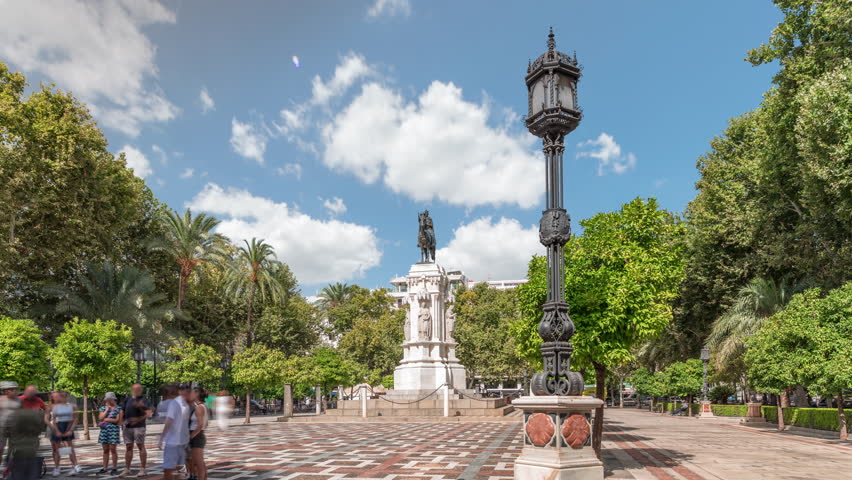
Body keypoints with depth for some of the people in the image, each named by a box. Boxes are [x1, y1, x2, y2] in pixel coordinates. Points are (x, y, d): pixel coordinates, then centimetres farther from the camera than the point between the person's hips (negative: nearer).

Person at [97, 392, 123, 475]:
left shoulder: (119, 409, 0)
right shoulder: (103, 408, 13)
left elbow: (118, 420, -8)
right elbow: (100, 418, -1)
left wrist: (106, 419, -3)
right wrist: (107, 409, -2)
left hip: (114, 430, -4)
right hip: (104, 430, 4)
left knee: (113, 449, -2)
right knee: (105, 450, 8)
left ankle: (115, 468, 5)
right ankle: (105, 469, 15)